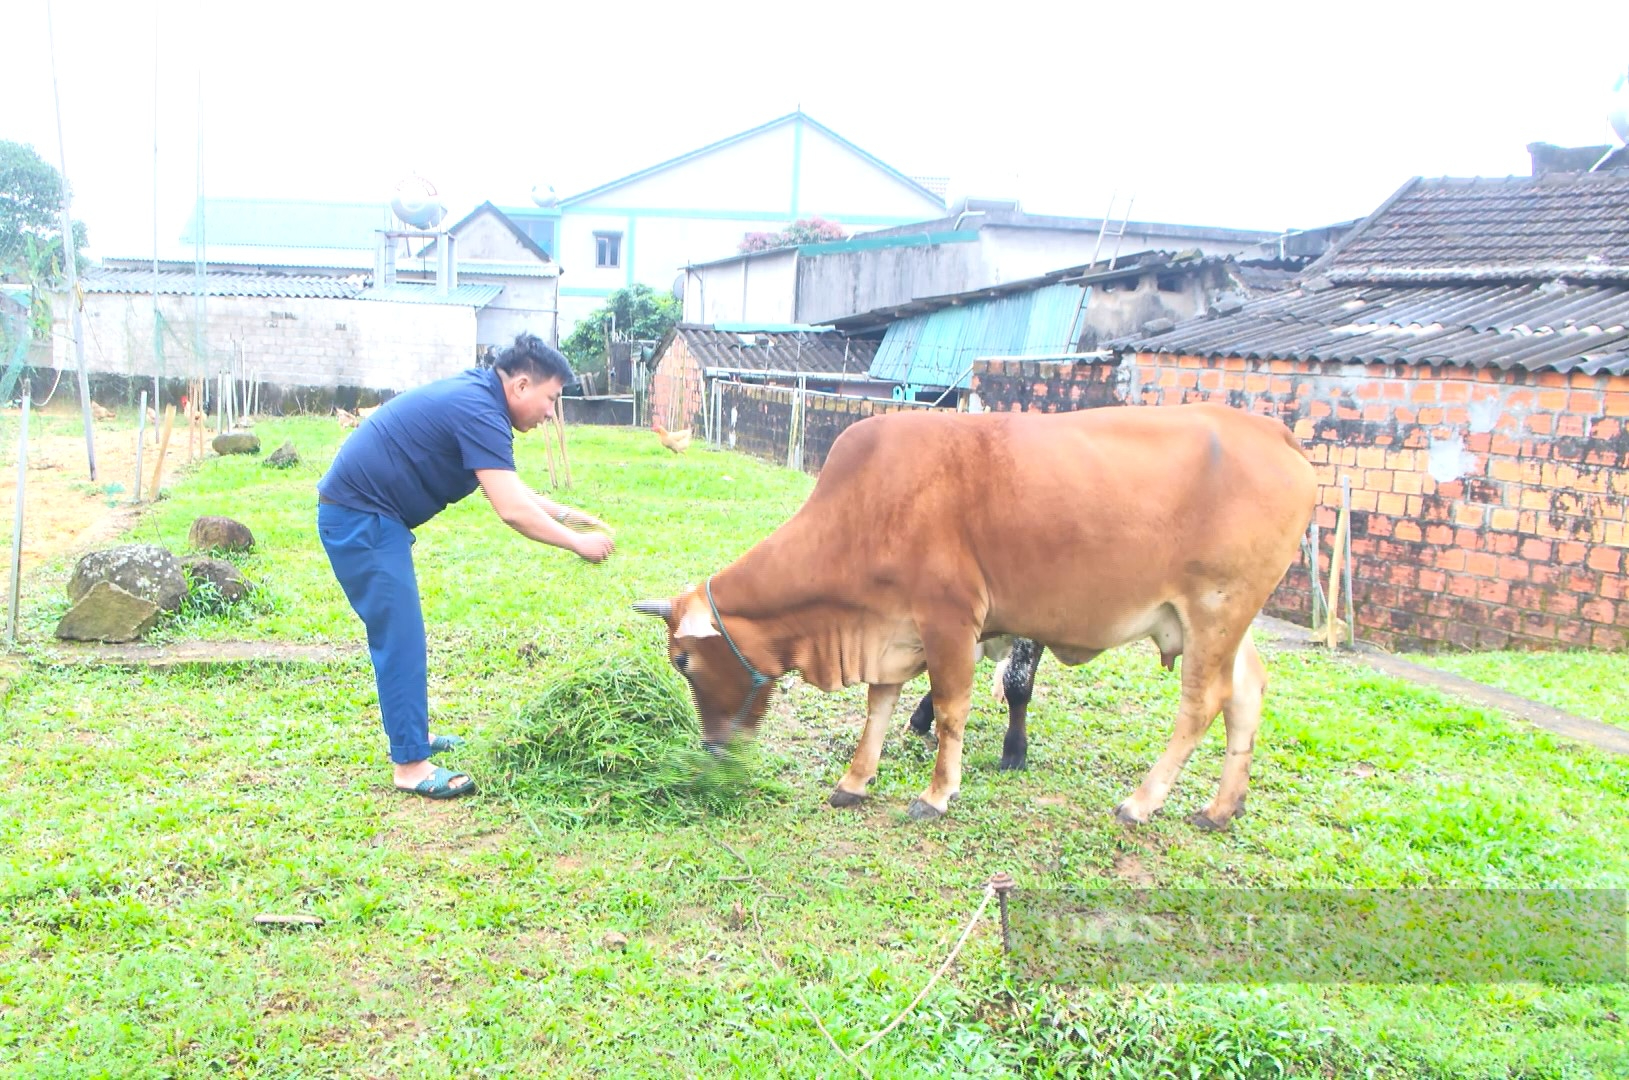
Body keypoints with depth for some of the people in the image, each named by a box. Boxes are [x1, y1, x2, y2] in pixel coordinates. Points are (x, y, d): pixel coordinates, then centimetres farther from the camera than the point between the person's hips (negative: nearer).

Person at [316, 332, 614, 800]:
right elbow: (512, 510, -25)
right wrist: (576, 542, -15)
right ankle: (411, 764, -3)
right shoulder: (478, 411, -21)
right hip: (359, 518, -11)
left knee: (400, 633, 19)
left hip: (369, 516, 11)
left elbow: (508, 486, 22)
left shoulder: (475, 396, 11)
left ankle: (412, 732, 32)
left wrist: (564, 513, 16)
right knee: (399, 637, -8)